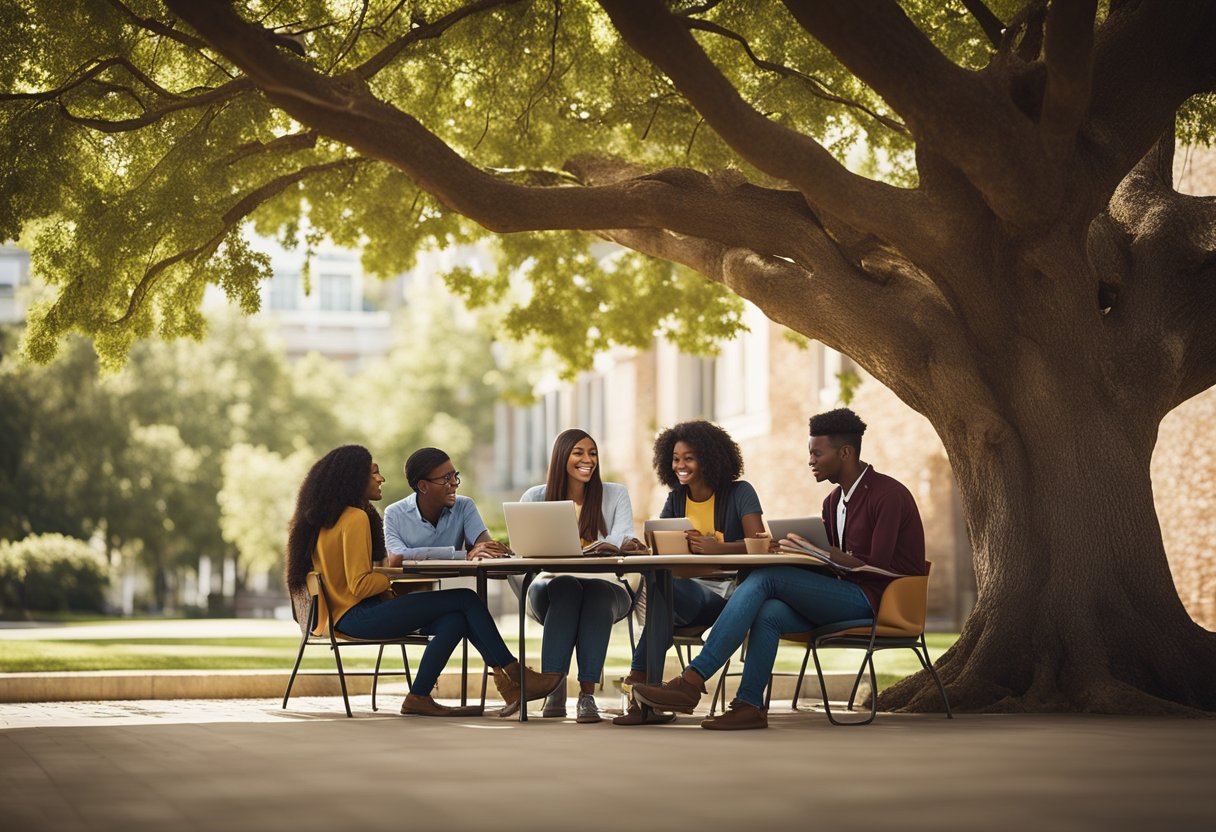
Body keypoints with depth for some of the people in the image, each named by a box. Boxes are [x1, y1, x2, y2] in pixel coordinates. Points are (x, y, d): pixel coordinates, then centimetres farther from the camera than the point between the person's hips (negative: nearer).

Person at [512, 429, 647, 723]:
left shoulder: (615, 495, 6)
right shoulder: (536, 498, 4)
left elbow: (623, 538, -10)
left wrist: (625, 544, -38)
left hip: (605, 586, 1)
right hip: (553, 585, 0)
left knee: (598, 593, -36)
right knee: (566, 588, -37)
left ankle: (587, 694, -43)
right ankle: (553, 688, -40)